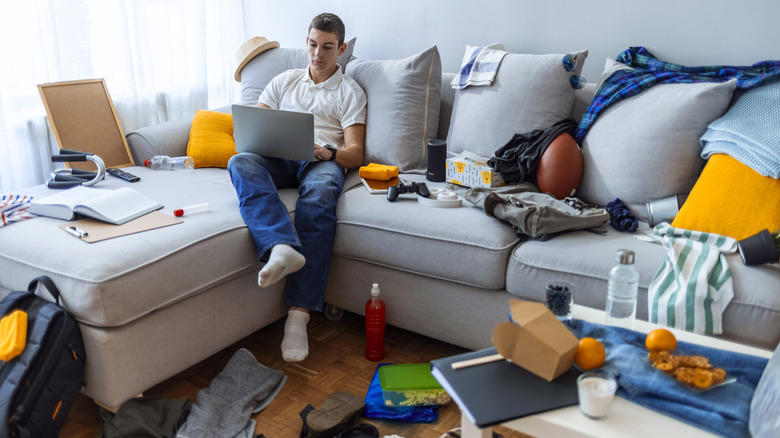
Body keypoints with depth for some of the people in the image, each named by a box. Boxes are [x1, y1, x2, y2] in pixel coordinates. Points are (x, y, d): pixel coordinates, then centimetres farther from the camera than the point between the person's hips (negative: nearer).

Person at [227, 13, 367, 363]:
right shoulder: (284, 81, 28)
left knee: (319, 196, -39)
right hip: (279, 159, 3)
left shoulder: (350, 92, 18)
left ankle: (298, 314, -46)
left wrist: (328, 152, -16)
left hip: (324, 160, -3)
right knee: (241, 162, -33)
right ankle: (282, 249, -57)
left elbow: (355, 153, 7)